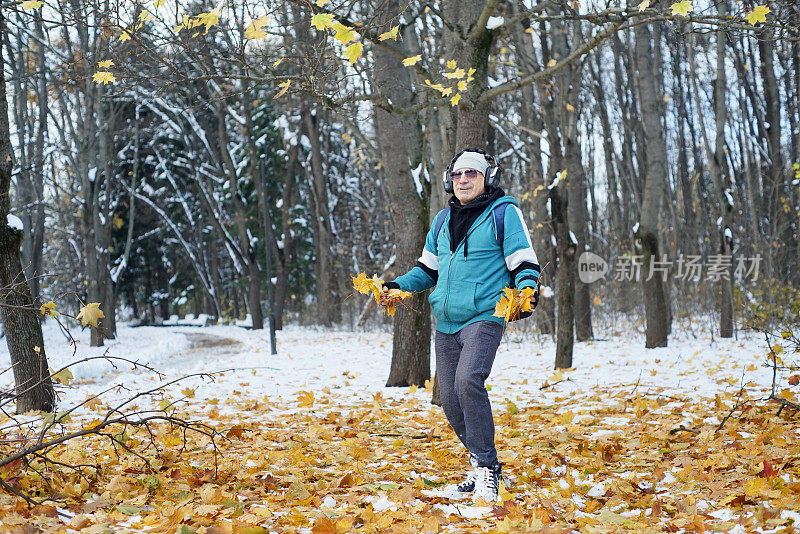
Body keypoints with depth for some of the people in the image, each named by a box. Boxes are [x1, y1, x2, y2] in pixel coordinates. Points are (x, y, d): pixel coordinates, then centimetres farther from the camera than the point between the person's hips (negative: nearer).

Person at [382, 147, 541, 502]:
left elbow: (525, 264, -3)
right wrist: (399, 284, 9)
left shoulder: (503, 213, 0)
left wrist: (527, 291, -23)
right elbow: (428, 269, 26)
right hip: (446, 323, 7)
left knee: (468, 382, -27)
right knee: (450, 399, 4)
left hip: (484, 317, -6)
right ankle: (480, 462, 23)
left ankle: (486, 467, -17)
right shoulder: (443, 220, 18)